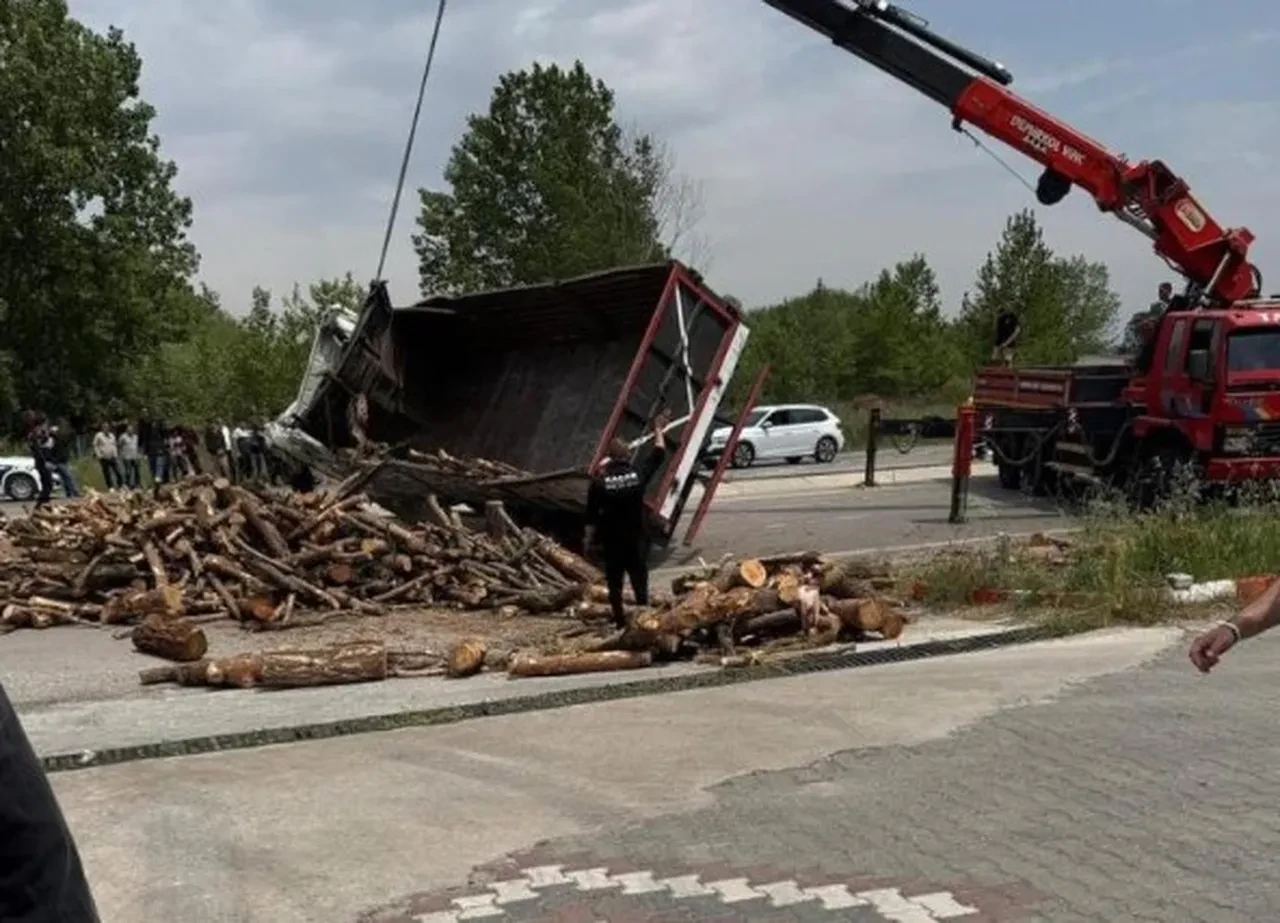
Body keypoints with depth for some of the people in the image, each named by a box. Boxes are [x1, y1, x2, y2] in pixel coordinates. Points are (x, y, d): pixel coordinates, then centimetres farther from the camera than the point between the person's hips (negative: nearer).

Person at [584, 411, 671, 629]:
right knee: (639, 579, 9)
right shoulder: (638, 474, -7)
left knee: (614, 582, 7)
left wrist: (589, 540, 3)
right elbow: (657, 456, 9)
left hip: (611, 540, -1)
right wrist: (658, 431, 22)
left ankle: (620, 620, 10)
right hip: (636, 537, 1)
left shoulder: (600, 481, -9)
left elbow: (591, 516, -6)